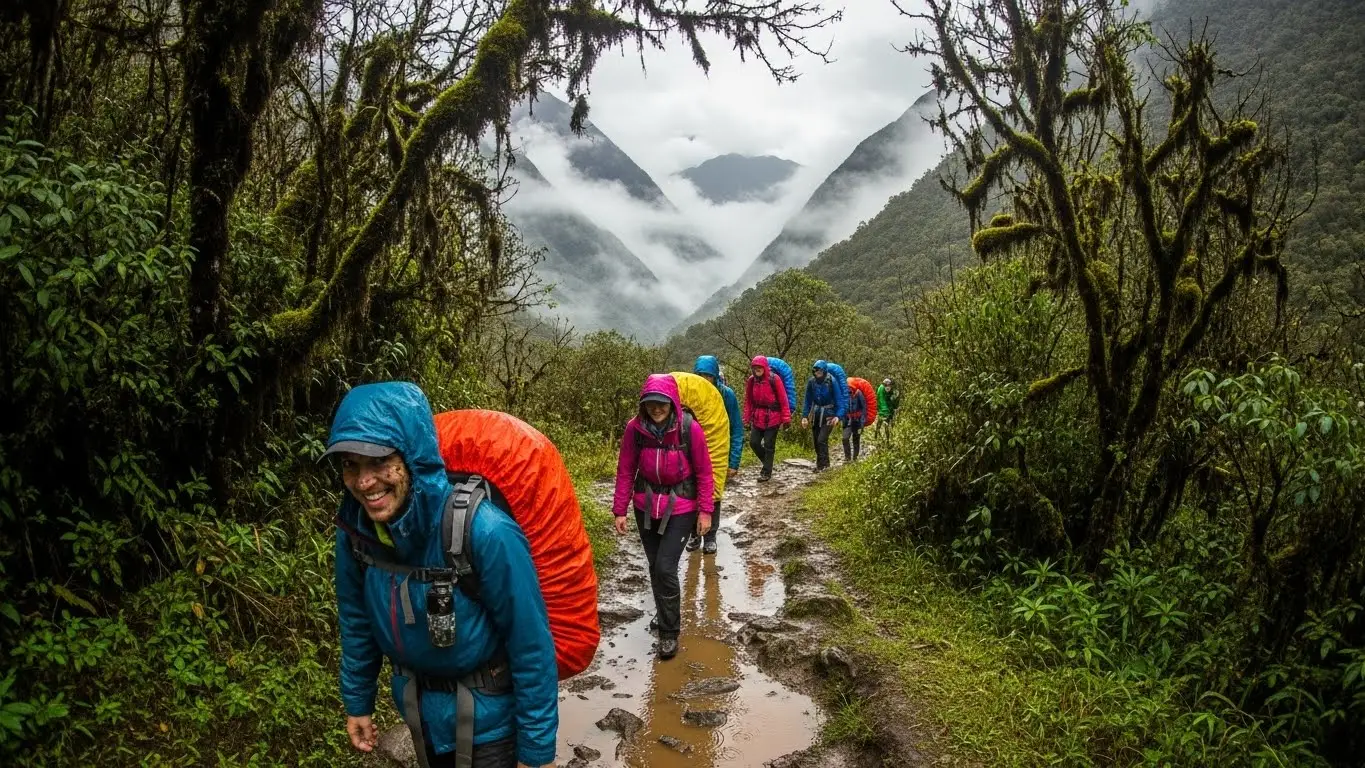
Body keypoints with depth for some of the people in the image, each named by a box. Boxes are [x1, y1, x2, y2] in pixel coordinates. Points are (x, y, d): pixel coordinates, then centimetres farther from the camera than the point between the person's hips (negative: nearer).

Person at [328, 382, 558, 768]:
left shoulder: (483, 531, -32)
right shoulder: (354, 526, -15)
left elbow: (531, 644, -23)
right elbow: (356, 618, 3)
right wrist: (357, 701, 12)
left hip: (488, 719, -5)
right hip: (418, 711, 5)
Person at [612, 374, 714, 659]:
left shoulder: (690, 429, -18)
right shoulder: (635, 428, -11)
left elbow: (704, 472, -8)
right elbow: (625, 471, -3)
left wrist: (705, 511, -8)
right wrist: (620, 510, -2)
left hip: (680, 508, -3)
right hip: (645, 506, 3)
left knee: (665, 568, -9)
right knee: (654, 567, 16)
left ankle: (669, 632, 8)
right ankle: (664, 613, 41)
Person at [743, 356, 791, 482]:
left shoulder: (774, 379, -12)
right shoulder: (751, 380, 1)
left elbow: (783, 400, -10)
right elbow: (748, 400, 7)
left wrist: (786, 418, -11)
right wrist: (747, 419, 6)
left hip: (773, 418, -5)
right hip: (758, 417, 5)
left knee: (769, 445, 1)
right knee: (753, 442, 2)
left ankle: (767, 472, 12)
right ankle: (767, 462, 27)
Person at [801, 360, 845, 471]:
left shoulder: (831, 382, -14)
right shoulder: (811, 382, -3)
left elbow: (839, 399, -13)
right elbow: (808, 401, 5)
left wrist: (838, 416, -24)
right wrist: (804, 416, -1)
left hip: (828, 415, -5)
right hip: (816, 415, 5)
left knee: (821, 440, -15)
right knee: (816, 442, 9)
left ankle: (823, 465, -3)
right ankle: (820, 464, 23)